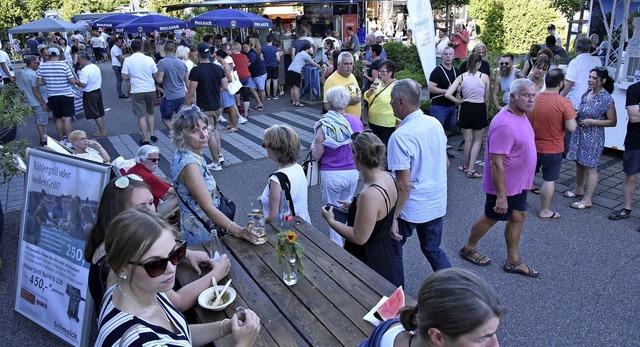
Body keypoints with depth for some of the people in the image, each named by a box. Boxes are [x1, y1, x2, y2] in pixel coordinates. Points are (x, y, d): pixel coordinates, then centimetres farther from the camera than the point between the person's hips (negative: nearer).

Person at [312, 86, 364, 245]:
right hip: (352, 172, 4)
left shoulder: (325, 125, -18)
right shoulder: (356, 121, -5)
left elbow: (316, 155, -14)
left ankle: (336, 245, 23)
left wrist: (314, 146, 7)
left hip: (331, 174, -4)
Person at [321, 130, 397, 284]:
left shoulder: (370, 195, -34)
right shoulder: (387, 177, -6)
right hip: (383, 251, 9)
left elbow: (359, 237, -26)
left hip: (368, 261, -8)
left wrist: (330, 221, -15)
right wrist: (354, 205, 15)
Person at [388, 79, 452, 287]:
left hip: (410, 208, -6)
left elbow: (404, 185, -25)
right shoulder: (435, 124, -2)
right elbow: (445, 163, 10)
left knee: (394, 250, 17)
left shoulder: (400, 136, -24)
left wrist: (393, 217, -18)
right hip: (436, 204, 6)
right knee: (433, 250, 23)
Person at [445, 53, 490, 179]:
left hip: (466, 108, 2)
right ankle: (471, 169, 6)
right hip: (479, 108, -2)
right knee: (477, 141, 9)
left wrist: (459, 101, 2)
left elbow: (447, 94, -13)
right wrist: (485, 112, 15)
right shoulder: (484, 77, -8)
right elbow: (486, 99, -1)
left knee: (468, 140, 16)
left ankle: (466, 166, 28)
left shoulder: (461, 77, -4)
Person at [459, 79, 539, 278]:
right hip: (504, 186, -9)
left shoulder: (522, 115, 3)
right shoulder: (505, 124, -29)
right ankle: (469, 249, 32)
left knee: (518, 218, 15)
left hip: (519, 183, 9)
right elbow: (496, 164, -29)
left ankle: (513, 261, 30)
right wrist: (501, 196, -27)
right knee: (491, 218, 9)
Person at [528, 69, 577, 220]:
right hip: (552, 149, -4)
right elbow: (571, 128, -19)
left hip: (532, 146, 4)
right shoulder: (564, 103, -19)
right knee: (549, 180, 7)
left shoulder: (533, 98, -4)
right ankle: (544, 212, 16)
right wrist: (572, 118, 0)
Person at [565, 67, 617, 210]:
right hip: (579, 134, 7)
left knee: (590, 168, -1)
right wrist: (576, 114, 0)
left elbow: (613, 122, -10)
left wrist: (592, 122, -19)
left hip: (593, 138, -7)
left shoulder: (606, 99, -14)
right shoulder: (587, 93, 6)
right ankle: (579, 190, 34)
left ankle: (587, 200, 5)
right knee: (579, 163, 18)